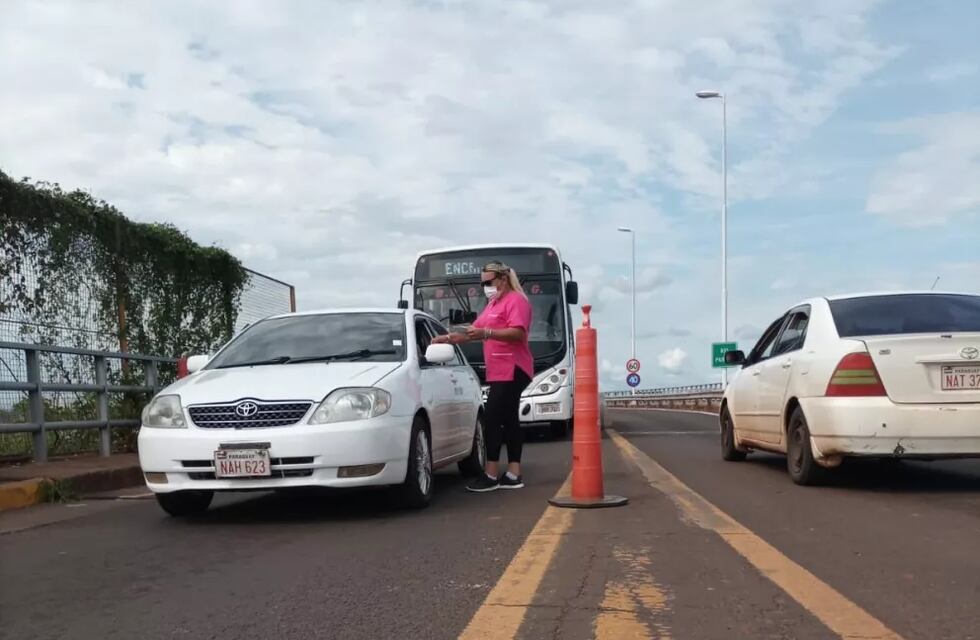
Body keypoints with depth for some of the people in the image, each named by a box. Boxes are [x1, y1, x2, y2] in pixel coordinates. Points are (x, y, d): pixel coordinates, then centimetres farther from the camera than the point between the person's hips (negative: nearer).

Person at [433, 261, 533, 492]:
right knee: (508, 420, 8)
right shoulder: (493, 304, 22)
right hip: (501, 371, 10)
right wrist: (448, 338, 13)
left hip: (512, 370, -10)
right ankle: (513, 475, 10)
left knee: (492, 419, -11)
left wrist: (487, 333, -30)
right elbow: (475, 330, 23)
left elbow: (518, 333, -22)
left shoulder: (516, 300, -9)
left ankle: (491, 475, -8)